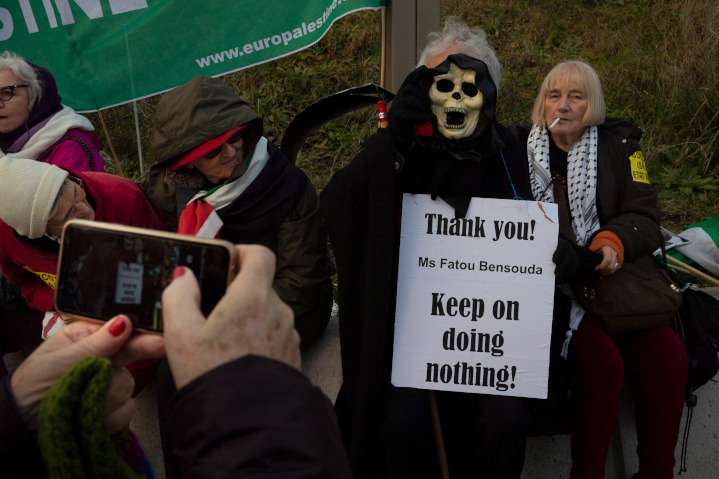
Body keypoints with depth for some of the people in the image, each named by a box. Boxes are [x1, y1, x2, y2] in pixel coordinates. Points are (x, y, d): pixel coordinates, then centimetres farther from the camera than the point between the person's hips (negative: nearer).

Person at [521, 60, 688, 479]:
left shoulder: (620, 145, 12)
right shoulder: (523, 149, 7)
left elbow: (644, 216, 4)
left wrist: (615, 243, -18)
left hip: (613, 277, 3)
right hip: (551, 288, -3)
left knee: (670, 356, -19)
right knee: (602, 359, -28)